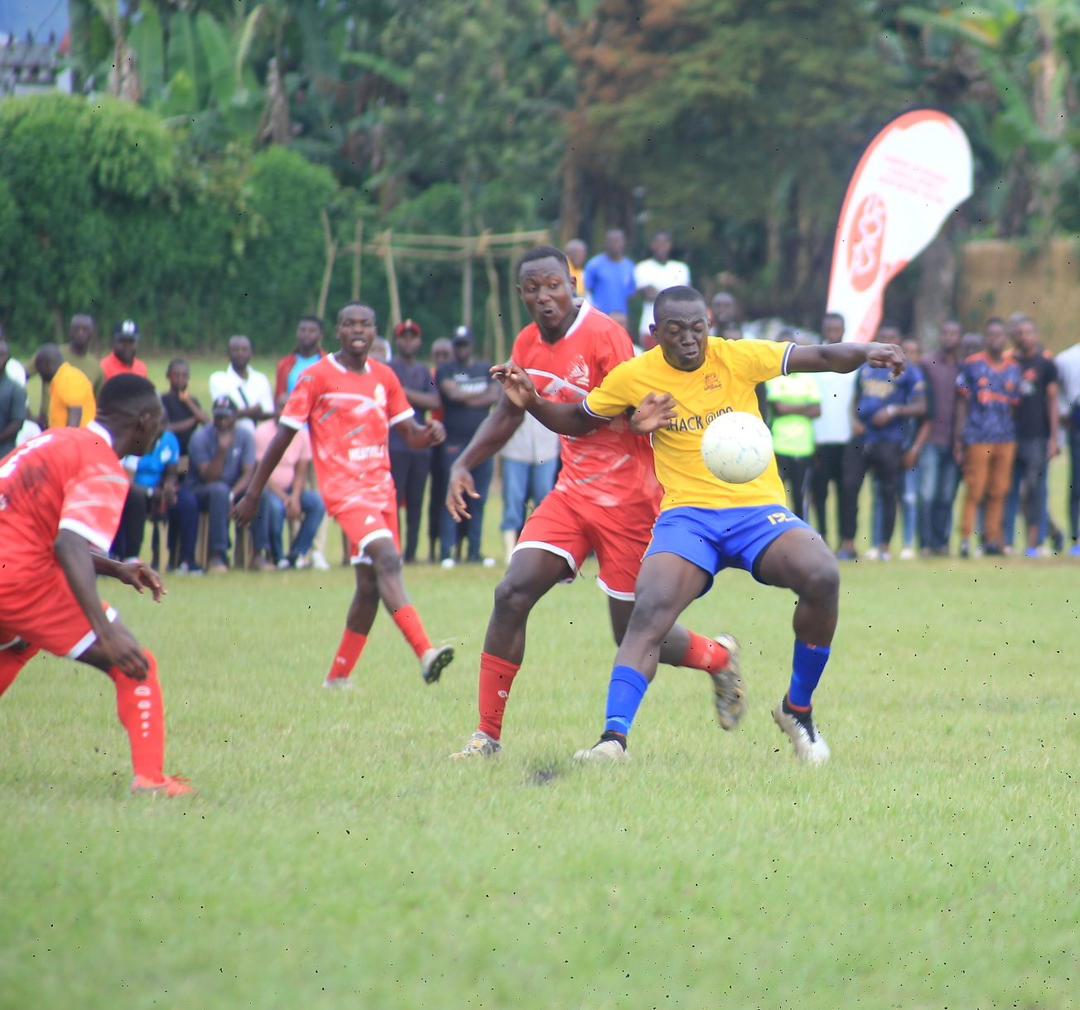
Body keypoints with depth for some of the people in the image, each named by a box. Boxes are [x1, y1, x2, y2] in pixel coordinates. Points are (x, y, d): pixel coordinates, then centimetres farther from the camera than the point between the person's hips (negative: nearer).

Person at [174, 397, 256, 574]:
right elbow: (209, 477, -19)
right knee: (219, 490, -38)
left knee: (260, 493, -24)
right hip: (199, 491, -4)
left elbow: (248, 473, -10)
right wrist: (222, 450, -30)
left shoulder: (245, 437, -1)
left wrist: (232, 494, -27)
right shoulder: (201, 438, -12)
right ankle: (217, 556, -38)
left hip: (234, 488, 4)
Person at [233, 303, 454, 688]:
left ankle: (338, 677, 21)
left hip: (381, 487, 7)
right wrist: (253, 494, 0)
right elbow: (283, 436, -1)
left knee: (371, 584, 9)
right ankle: (425, 652, -38)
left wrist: (429, 433, -9)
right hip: (344, 489, -7)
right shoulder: (317, 377, -3)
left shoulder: (384, 378, 12)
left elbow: (410, 433, 16)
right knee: (387, 558, -26)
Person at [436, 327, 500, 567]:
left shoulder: (486, 370, 15)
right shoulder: (445, 371, 4)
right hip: (454, 443, -4)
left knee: (478, 500, 6)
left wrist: (467, 398, -7)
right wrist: (481, 395, -2)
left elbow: (495, 396, 0)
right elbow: (452, 393, -13)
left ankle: (475, 551, 12)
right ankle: (446, 552, -7)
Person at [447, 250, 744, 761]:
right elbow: (506, 417, 21)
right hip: (573, 490, 6)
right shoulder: (529, 344, 6)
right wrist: (463, 464, 9)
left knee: (634, 635, 0)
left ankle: (719, 657, 32)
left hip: (627, 497, -6)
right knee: (512, 593, -11)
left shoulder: (603, 335, -15)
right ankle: (488, 734, -5)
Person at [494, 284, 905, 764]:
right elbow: (577, 421, 17)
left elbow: (820, 357, -2)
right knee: (650, 611, -26)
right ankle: (614, 738, -28)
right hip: (687, 513, 0)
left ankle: (797, 710, -4)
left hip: (758, 508, 0)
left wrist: (866, 353, -20)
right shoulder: (634, 376, 2)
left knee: (822, 576, -26)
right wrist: (531, 402, 0)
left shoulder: (738, 357, -2)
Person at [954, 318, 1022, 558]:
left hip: (1007, 439, 3)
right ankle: (965, 538, -4)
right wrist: (959, 439, 0)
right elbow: (962, 403, 4)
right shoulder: (972, 365, 2)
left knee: (999, 492, 4)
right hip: (978, 437, -3)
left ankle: (994, 539, 10)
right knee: (974, 491, -7)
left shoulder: (1014, 369, 11)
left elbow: (1016, 406, 15)